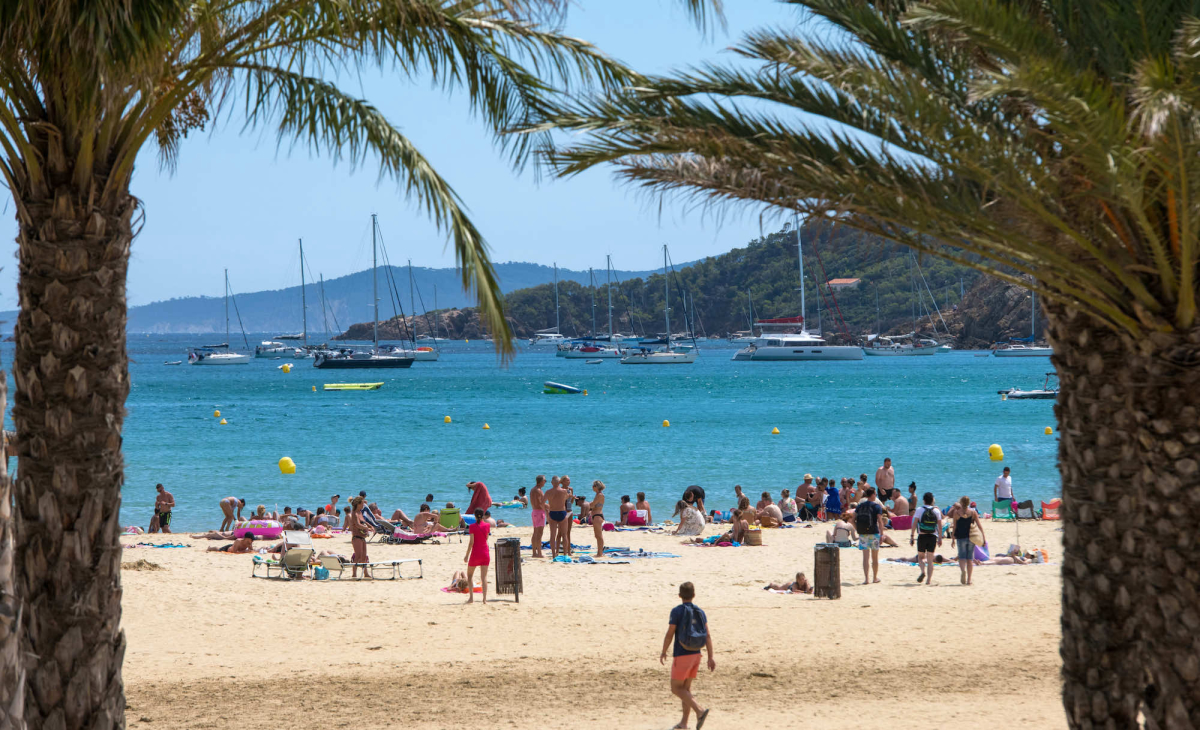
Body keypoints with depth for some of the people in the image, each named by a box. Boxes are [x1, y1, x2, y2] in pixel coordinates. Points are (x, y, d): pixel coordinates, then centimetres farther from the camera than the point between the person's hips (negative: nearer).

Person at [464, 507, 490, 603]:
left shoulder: (472, 527, -10)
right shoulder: (487, 525, 1)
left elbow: (471, 542, -13)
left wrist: (467, 555, -6)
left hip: (475, 554, -3)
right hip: (485, 553, 3)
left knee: (470, 575, 14)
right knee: (484, 577, 3)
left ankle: (471, 596, 4)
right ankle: (485, 598, -5)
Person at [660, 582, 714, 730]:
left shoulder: (677, 611, -12)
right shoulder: (700, 612, 4)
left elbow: (669, 634, -12)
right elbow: (708, 636, 0)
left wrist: (663, 652, 2)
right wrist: (711, 658, 2)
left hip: (681, 656, -6)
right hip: (696, 655, 6)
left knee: (676, 689, 0)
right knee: (685, 688, 15)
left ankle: (700, 711, -19)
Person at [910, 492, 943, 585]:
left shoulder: (919, 510, -2)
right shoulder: (936, 511, 3)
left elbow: (914, 524, -6)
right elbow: (940, 526, 4)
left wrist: (912, 536, -1)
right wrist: (940, 538, 11)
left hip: (922, 536, -2)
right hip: (933, 536, 2)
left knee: (920, 557, 13)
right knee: (930, 559, 6)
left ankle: (923, 571, -15)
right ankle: (929, 580, 0)